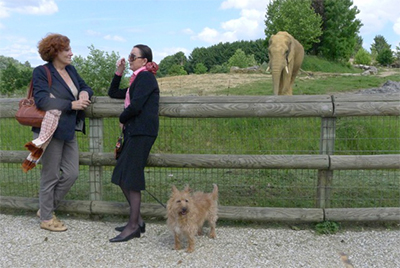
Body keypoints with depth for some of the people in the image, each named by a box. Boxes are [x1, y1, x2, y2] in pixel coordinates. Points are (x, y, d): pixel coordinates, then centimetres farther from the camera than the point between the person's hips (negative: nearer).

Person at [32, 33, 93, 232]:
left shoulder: (70, 70, 11)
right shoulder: (41, 72, -10)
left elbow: (85, 87, 19)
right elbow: (41, 100, -21)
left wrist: (85, 93, -6)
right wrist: (71, 104, -21)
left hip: (68, 131, 7)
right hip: (50, 131, -7)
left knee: (72, 173, 9)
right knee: (50, 176, 4)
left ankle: (46, 209, 29)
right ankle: (46, 219, 22)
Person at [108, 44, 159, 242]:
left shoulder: (145, 77, -7)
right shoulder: (138, 79, 23)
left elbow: (135, 106, -19)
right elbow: (113, 93, 31)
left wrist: (122, 119, 0)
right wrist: (118, 73, 19)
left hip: (142, 133, -10)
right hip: (134, 132, 10)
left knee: (131, 178, -8)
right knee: (122, 177, 10)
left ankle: (134, 226, 0)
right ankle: (137, 221, 18)